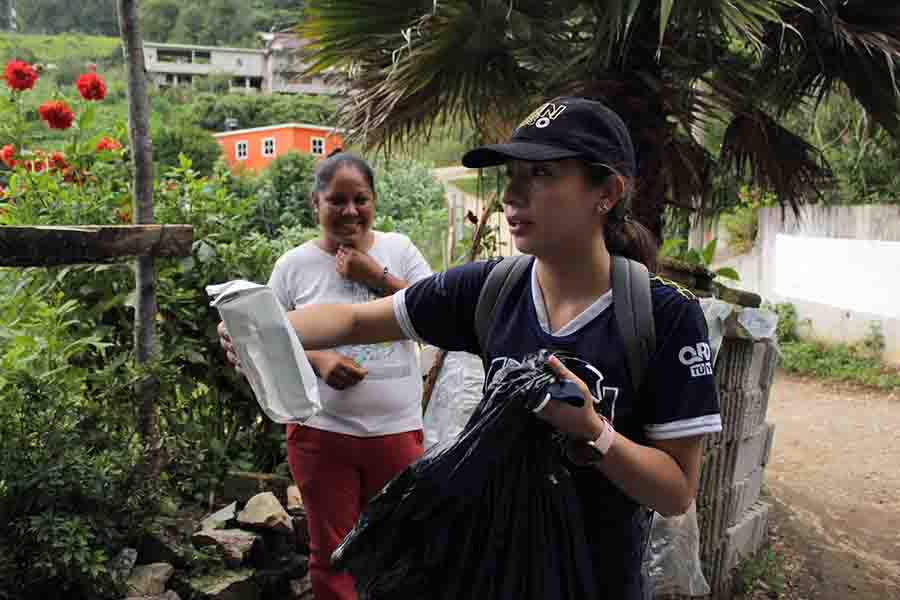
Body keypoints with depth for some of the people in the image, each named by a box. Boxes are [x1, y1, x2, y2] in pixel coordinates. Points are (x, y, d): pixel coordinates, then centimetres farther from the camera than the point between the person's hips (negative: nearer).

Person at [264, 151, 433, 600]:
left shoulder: (399, 250, 1)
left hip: (397, 429, 1)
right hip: (321, 432, 0)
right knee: (330, 555, 13)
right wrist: (317, 359, -15)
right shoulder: (293, 265, -1)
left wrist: (377, 277, -13)